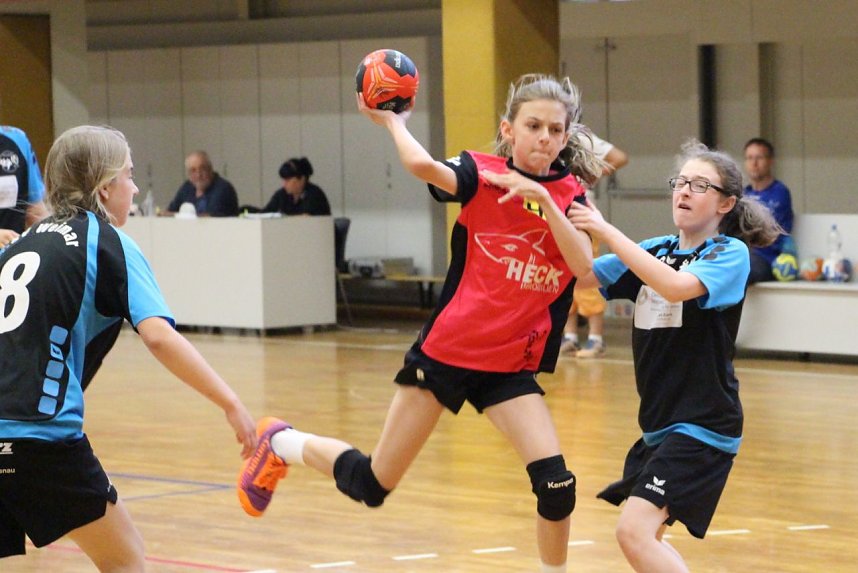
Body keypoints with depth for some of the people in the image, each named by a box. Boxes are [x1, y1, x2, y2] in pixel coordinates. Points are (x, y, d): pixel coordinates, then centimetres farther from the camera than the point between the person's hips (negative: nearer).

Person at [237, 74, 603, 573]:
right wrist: (393, 122, -13)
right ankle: (281, 443, 36)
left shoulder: (568, 195, -1)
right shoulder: (481, 174, -8)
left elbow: (584, 265, -18)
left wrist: (543, 200, -26)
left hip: (510, 366, 2)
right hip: (445, 350, -2)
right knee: (371, 486, 9)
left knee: (556, 485, -16)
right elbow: (423, 166, -29)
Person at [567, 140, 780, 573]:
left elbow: (676, 286, -28)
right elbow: (579, 275, 2)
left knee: (635, 532, -21)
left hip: (702, 426, -8)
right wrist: (571, 220, -15)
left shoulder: (731, 253, -10)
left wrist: (607, 232, -26)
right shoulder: (655, 251, 9)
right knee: (643, 537, 18)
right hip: (660, 424, 8)